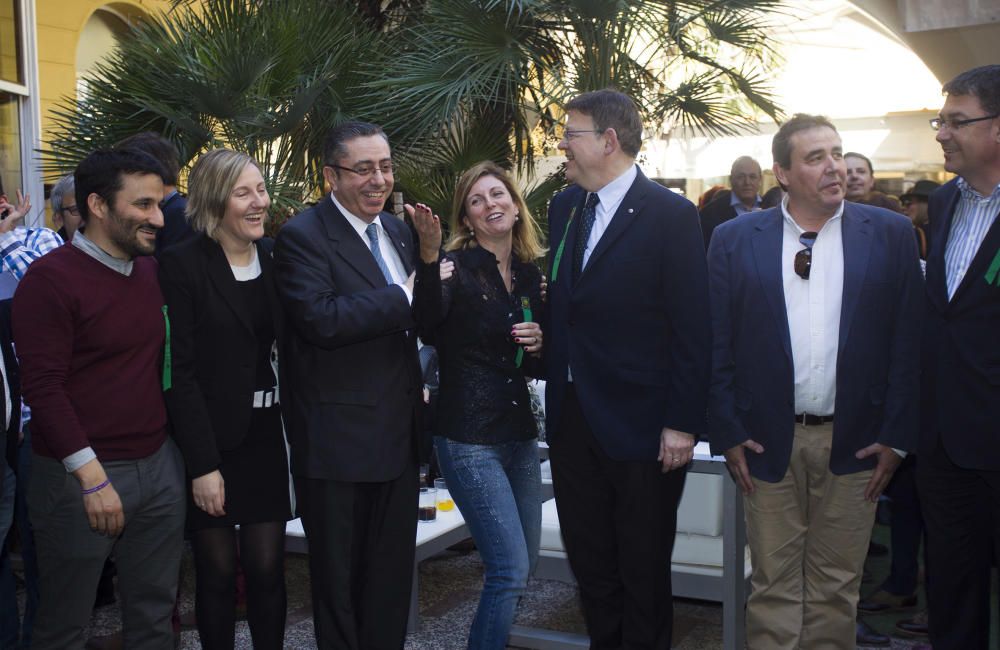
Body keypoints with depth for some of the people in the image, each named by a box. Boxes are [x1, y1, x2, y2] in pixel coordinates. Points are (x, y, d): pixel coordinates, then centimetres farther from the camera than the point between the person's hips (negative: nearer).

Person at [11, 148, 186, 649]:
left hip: (159, 467, 6)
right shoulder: (50, 278, -12)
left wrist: (171, 447, 7)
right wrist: (94, 477, -18)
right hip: (80, 477, -5)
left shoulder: (152, 271, 7)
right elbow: (42, 386, -16)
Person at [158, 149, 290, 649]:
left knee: (268, 569, 7)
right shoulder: (183, 265, -9)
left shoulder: (273, 256, 5)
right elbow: (180, 370, -12)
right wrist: (202, 464, -14)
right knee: (217, 573, 7)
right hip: (209, 437, -4)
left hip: (264, 436, 4)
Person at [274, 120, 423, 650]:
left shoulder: (398, 232, 12)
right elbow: (321, 319, -27)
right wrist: (405, 296, -20)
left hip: (398, 436, 7)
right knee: (339, 581, 9)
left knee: (392, 576, 17)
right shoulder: (302, 236, -12)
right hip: (337, 441, -7)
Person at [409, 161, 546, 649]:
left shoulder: (530, 275, 9)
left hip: (519, 433, 7)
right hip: (469, 438, -7)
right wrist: (429, 253, -44)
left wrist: (540, 344, -5)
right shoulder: (455, 265, -9)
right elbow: (429, 321, -31)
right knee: (511, 569, -9)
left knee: (525, 563, 15)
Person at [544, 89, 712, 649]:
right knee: (590, 560, 16)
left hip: (641, 424, -6)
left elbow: (692, 327, -12)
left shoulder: (672, 215, -11)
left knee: (644, 567, 9)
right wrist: (556, 382, 8)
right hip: (573, 415, 6)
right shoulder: (564, 207, 9)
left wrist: (682, 423, -14)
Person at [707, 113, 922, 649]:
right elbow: (717, 345, 1)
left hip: (853, 444, 1)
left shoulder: (889, 234, 2)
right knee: (774, 586, 8)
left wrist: (896, 437, -3)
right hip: (768, 443, 0)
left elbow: (907, 342, 1)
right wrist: (727, 434, -3)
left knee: (836, 588, 12)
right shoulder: (734, 240, 1)